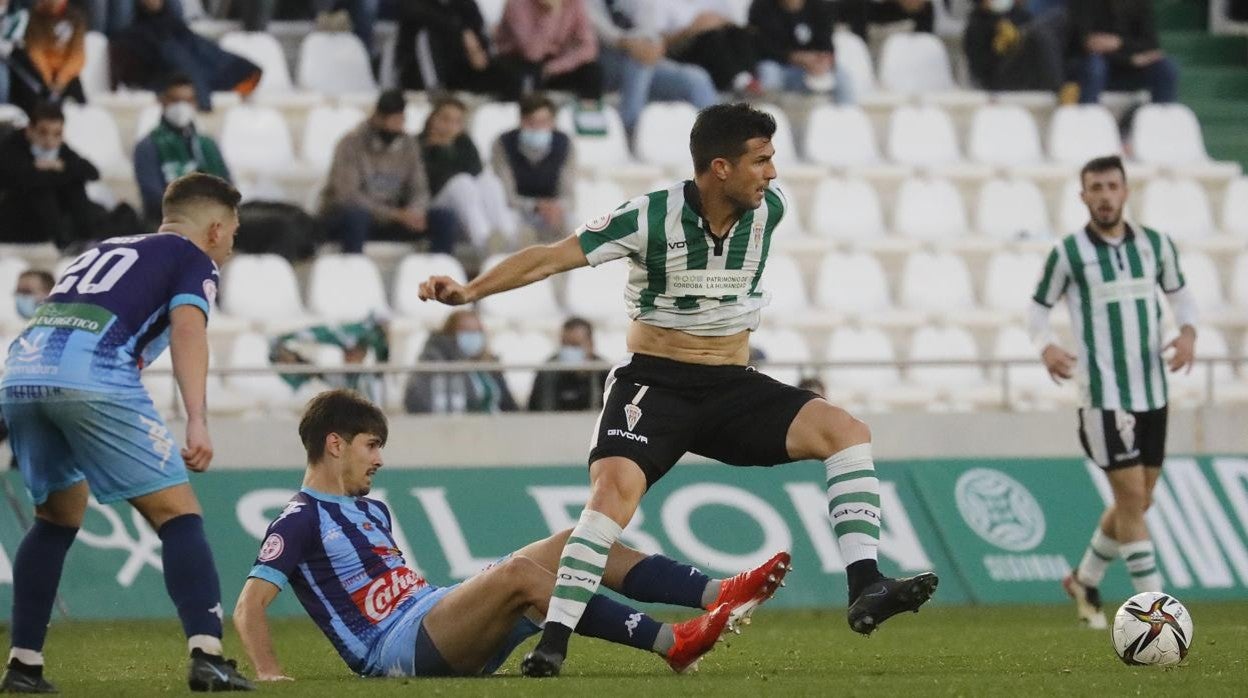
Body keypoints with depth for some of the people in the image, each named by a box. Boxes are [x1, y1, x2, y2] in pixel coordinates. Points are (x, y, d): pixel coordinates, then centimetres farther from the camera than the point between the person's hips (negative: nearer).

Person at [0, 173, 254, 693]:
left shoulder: (102, 251, 35)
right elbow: (187, 328, -4)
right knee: (177, 513, -1)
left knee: (59, 516, 25)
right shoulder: (193, 259, 15)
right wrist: (197, 421, -15)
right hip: (93, 375, -6)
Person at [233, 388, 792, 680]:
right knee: (519, 572, -33)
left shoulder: (370, 511, 24)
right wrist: (268, 674, -26)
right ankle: (673, 644, -41)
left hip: (436, 611, 9)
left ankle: (720, 594, -18)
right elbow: (249, 606, -11)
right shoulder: (300, 521, -3)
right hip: (394, 647, -9)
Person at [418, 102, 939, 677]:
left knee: (847, 432, -15)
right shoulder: (650, 218, -16)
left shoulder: (769, 208, -3)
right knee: (615, 488, -30)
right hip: (654, 385, -5)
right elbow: (551, 258, -14)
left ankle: (865, 590, -19)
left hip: (733, 387, 5)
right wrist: (470, 291, -25)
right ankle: (552, 643, -27)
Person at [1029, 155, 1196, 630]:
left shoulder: (1155, 245, 4)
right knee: (1132, 499, -10)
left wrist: (1187, 331, -3)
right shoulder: (1068, 253, -6)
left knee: (1137, 503, 13)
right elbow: (1038, 307, 3)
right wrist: (1046, 347, -17)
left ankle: (1085, 581, 35)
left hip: (1152, 394, 5)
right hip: (1103, 396, -5)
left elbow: (1179, 293, 18)